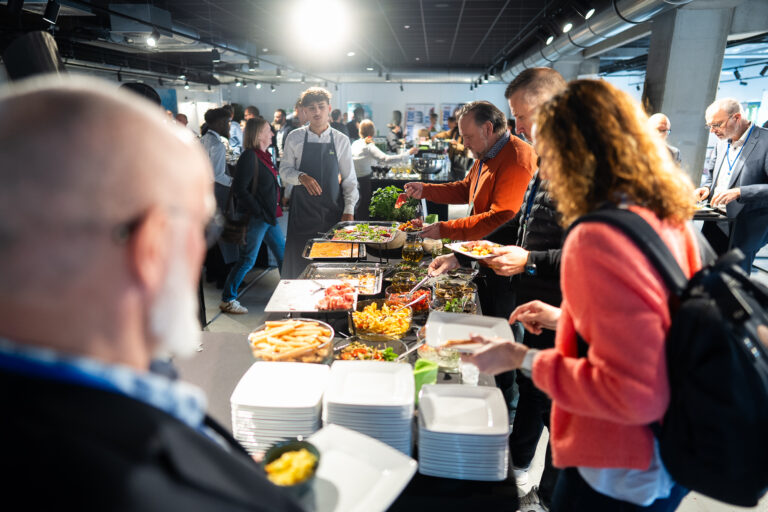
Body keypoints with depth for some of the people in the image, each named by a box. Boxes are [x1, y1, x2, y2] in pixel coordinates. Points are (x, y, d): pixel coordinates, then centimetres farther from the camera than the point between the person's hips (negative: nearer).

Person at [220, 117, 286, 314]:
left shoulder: (263, 156, 13)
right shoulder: (249, 156, -15)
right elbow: (239, 189, -20)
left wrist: (275, 208, 10)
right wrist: (258, 212, -19)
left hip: (269, 216, 9)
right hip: (255, 218, -9)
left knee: (283, 254, 14)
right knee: (247, 260, -1)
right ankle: (228, 299, 12)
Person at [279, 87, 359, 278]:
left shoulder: (341, 140, 4)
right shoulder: (294, 138, 3)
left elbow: (349, 178, 5)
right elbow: (285, 171, 6)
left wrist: (349, 210, -3)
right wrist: (302, 177, -15)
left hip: (333, 210, 0)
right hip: (302, 210, 0)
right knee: (298, 261, 1)